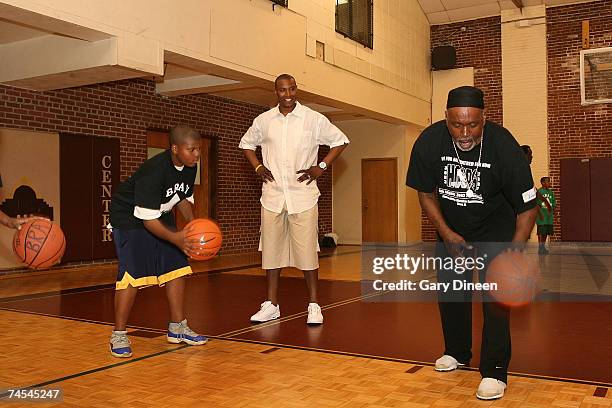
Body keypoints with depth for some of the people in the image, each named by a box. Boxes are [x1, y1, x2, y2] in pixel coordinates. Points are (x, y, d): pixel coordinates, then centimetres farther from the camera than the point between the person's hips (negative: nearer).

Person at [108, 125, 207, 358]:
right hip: (130, 217, -8)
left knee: (177, 267, 2)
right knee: (132, 273, -16)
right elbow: (147, 218, -30)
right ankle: (119, 335, -2)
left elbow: (184, 198, 8)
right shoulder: (154, 171, -32)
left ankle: (177, 328, 13)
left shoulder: (190, 167, -9)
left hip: (160, 216, 8)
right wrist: (175, 238, -41)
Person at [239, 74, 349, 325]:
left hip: (303, 194, -3)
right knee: (271, 250, 7)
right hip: (272, 194, 3)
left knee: (307, 250, -3)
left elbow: (340, 141, 6)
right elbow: (246, 143, 23)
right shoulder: (263, 120, 7)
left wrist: (321, 167, -3)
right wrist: (258, 167, 7)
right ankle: (271, 305, 18)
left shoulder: (314, 119, -1)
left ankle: (314, 306, 9)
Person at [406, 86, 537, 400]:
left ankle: (494, 372, -2)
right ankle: (457, 352, 30)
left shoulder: (503, 145, -30)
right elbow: (426, 193, -7)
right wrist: (446, 234, -15)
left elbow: (527, 207, -22)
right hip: (451, 227, 3)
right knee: (449, 290, 7)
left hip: (495, 227, -3)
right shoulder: (429, 142, -23)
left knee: (495, 293, -13)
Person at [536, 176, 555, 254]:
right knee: (541, 232, -6)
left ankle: (543, 246, 18)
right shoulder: (539, 192, -6)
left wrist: (552, 211, 3)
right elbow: (537, 204, -10)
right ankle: (540, 247, -1)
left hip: (549, 216, 6)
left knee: (546, 232, 9)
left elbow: (553, 203, 16)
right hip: (542, 216, -6)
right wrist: (540, 214, -15)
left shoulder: (550, 192, 14)